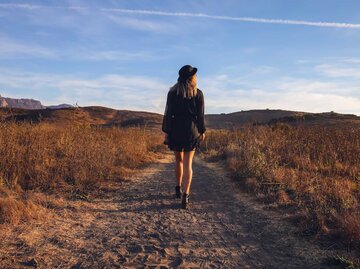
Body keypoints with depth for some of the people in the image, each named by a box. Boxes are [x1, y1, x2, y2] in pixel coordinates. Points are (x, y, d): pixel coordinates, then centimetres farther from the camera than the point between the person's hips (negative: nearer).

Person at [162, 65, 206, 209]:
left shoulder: (173, 92, 1)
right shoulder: (198, 93, 1)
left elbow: (168, 112, -3)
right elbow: (200, 114, 0)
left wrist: (166, 131, 0)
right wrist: (202, 131, 10)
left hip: (176, 129, 1)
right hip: (191, 130, -1)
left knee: (179, 160, 19)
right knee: (188, 164, -1)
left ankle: (178, 189, 33)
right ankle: (185, 196, -11)